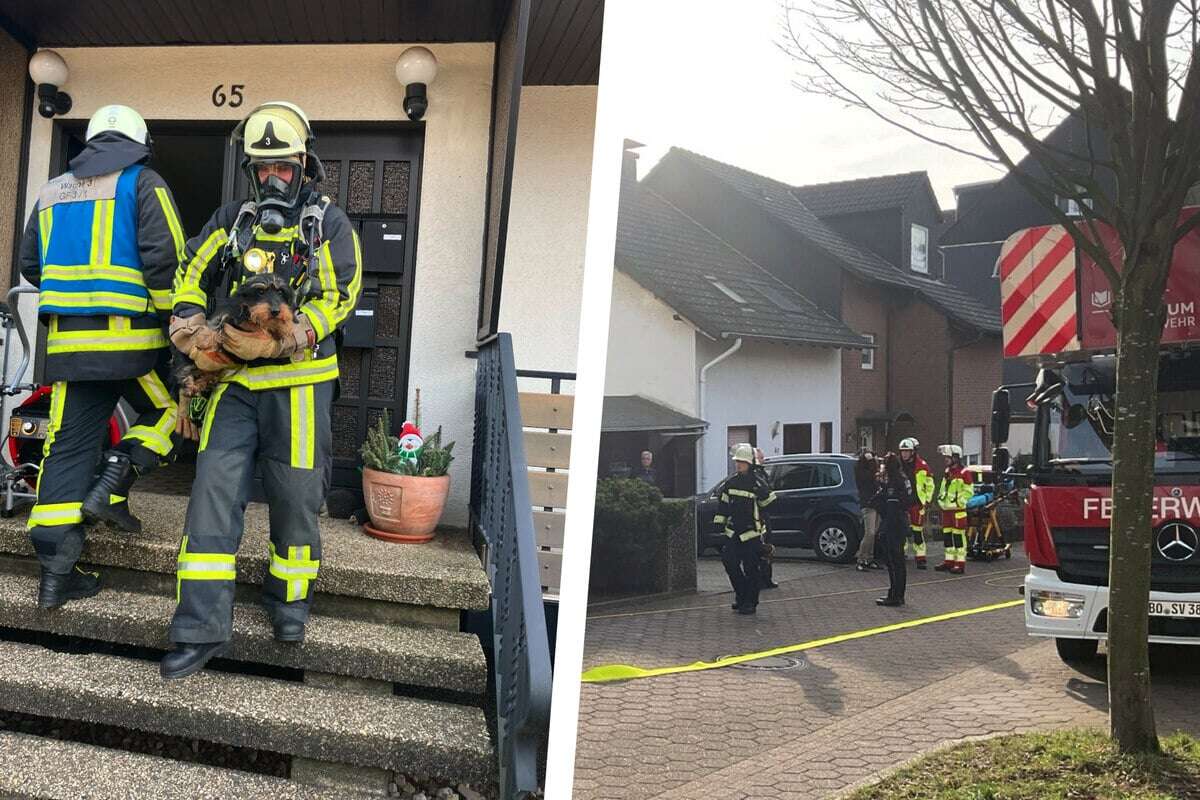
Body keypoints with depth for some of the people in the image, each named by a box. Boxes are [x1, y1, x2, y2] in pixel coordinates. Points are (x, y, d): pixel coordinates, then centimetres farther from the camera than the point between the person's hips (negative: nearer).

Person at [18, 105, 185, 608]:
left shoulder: (52, 192, 17)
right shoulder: (143, 185, -1)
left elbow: (31, 265, 22)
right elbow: (164, 259, -13)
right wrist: (171, 316, -2)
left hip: (67, 340, 5)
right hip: (130, 337, -5)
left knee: (67, 449, 6)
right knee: (166, 412, 17)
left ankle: (56, 573, 7)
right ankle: (112, 486, -3)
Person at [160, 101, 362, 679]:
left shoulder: (329, 224, 4)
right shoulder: (231, 221, 16)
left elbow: (339, 295, -6)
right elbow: (191, 274, 16)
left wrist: (289, 338, -21)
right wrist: (190, 326, -4)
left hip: (298, 380, -3)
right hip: (234, 379, 3)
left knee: (295, 494, 4)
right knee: (215, 487, -6)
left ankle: (290, 597, 29)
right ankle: (201, 628, -2)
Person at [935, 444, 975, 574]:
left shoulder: (964, 473, -9)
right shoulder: (946, 472, 17)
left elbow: (968, 491, -12)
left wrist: (958, 501, -17)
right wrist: (940, 498, 11)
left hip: (958, 509, -8)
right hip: (946, 509, 8)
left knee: (958, 536, -6)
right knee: (947, 535, 10)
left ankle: (960, 564, -3)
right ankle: (949, 561, 18)